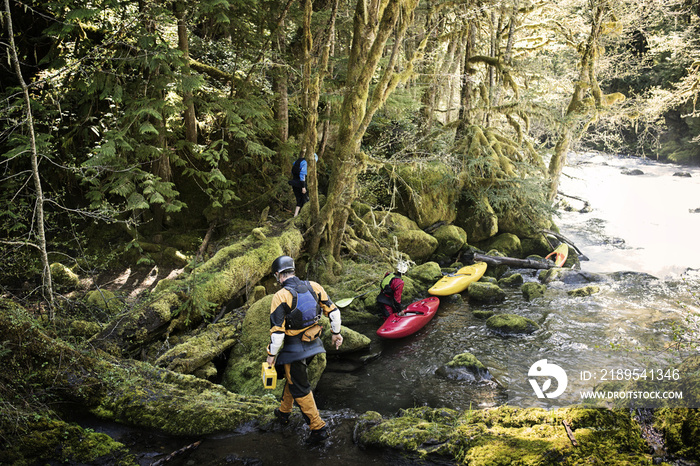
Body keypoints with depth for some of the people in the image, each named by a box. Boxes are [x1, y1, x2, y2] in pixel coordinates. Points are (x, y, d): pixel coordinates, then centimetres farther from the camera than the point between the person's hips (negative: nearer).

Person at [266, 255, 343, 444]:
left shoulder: (281, 296, -20)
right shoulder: (314, 287, -3)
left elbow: (277, 331, -20)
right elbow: (333, 311, 1)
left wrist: (271, 354, -7)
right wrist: (336, 333, 15)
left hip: (294, 348, -7)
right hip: (313, 343, 7)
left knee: (300, 388, 5)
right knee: (292, 377, 26)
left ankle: (318, 428, 7)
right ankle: (284, 413, 44)